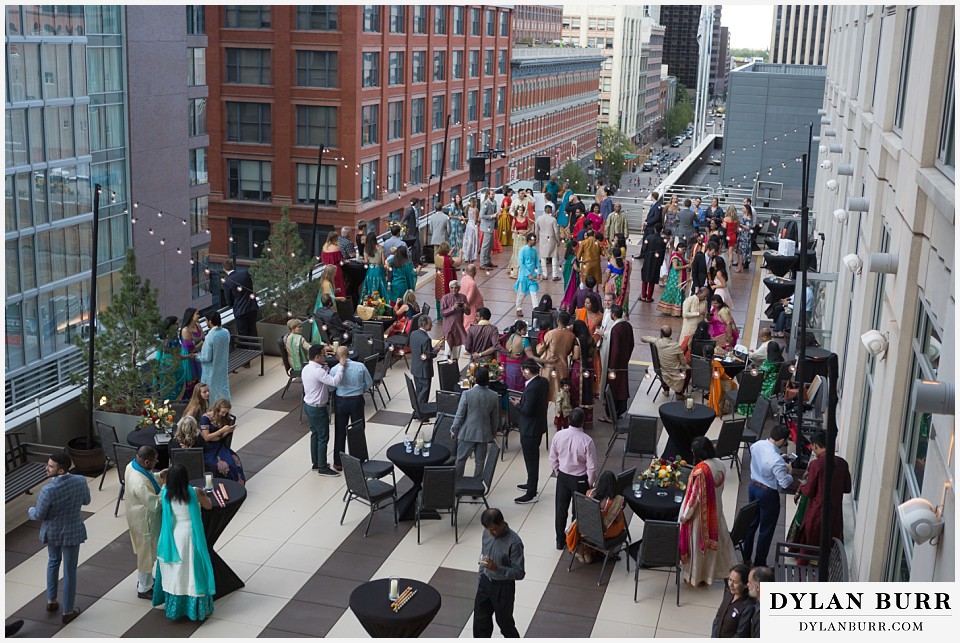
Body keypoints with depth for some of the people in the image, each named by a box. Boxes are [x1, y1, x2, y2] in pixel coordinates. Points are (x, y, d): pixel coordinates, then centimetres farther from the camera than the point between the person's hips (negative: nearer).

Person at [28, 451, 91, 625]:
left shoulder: (48, 491, -30)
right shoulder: (80, 481, -19)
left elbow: (39, 515, -15)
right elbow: (86, 501, 0)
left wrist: (30, 511, 7)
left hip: (52, 532, -1)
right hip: (71, 532, 1)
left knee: (53, 561, 29)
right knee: (69, 570, 13)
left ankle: (51, 601, 39)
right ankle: (67, 612, 24)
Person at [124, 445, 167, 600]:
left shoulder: (132, 465, -9)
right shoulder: (140, 483, -38)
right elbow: (155, 503, -29)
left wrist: (160, 476, -6)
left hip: (138, 516, 10)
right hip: (145, 521, -10)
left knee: (146, 551, 28)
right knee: (147, 554, 10)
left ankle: (144, 579, 47)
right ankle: (144, 589, 28)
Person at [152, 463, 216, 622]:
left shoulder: (165, 494, -10)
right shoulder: (195, 492, -16)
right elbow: (209, 506, 0)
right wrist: (202, 493, 17)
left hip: (172, 537, 2)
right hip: (190, 536, -2)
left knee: (174, 571, 16)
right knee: (193, 570, 9)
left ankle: (174, 608, 28)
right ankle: (198, 608, 18)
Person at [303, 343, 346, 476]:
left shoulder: (306, 369, 4)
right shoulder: (318, 371, -27)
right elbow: (335, 382, -35)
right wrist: (341, 366, -27)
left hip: (308, 405, 10)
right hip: (318, 409, -10)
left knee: (315, 434, 20)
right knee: (323, 438, 1)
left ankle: (315, 463, 31)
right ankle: (322, 468, 9)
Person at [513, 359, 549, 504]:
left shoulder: (532, 388, -28)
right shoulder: (543, 382, 1)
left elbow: (527, 411, -27)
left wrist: (517, 405, -9)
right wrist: (522, 401, 7)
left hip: (530, 429, -10)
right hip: (539, 426, 10)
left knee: (531, 460, 1)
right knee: (533, 458, 24)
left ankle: (531, 494, 10)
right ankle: (532, 485, 40)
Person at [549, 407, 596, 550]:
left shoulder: (559, 435, -14)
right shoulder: (587, 441, -25)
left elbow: (553, 458, -1)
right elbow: (591, 467, -17)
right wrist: (591, 483, -1)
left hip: (563, 477, 4)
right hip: (580, 479, -3)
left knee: (561, 508, 17)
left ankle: (560, 540, 30)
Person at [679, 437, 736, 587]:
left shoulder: (700, 469, -30)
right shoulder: (720, 464, -7)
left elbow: (694, 495, -23)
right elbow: (719, 488, 6)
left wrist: (685, 515, -11)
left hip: (700, 514, -7)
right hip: (716, 510, 7)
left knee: (698, 543, 11)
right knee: (712, 540, 21)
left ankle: (695, 576, 28)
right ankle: (710, 572, 37)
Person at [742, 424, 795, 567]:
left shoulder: (757, 445, -9)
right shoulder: (776, 460, -32)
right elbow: (785, 483, -24)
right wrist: (789, 472, -4)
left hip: (753, 487, 8)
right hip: (768, 494, -8)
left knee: (751, 524, 21)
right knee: (766, 531, 10)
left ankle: (746, 559, 34)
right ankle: (759, 564, 22)